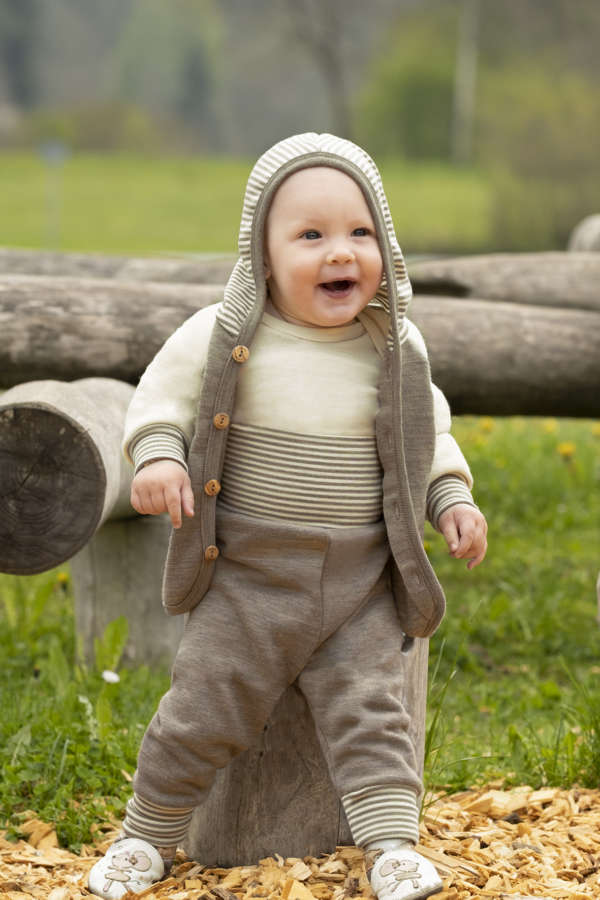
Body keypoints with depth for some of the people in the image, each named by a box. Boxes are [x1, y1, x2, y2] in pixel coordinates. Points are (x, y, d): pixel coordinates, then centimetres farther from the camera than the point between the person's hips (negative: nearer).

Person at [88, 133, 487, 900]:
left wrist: (453, 499, 2)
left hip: (362, 590, 1)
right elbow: (163, 395, 3)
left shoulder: (397, 353, 1)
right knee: (202, 713, 4)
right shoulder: (225, 338, -7)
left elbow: (430, 434, 15)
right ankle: (147, 837, 22)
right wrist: (156, 457, -14)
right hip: (247, 581, -1)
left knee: (368, 715, -5)